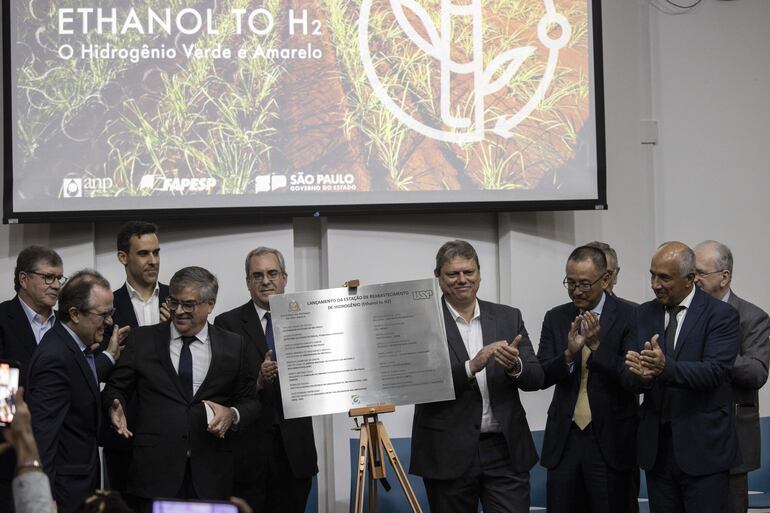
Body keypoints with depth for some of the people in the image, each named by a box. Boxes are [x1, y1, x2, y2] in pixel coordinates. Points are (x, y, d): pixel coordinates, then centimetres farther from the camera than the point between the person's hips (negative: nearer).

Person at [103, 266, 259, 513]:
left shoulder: (234, 346, 8)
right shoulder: (142, 340, 7)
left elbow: (250, 401, 11)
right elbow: (115, 388, 10)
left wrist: (233, 415, -10)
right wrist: (115, 406, -12)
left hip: (210, 474, 1)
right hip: (155, 471, -1)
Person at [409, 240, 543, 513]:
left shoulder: (509, 317, 8)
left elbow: (536, 378, 4)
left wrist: (515, 366, -17)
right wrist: (470, 367, -25)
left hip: (506, 450, 2)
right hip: (449, 455, -2)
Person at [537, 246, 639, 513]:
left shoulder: (629, 317, -6)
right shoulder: (555, 318, 6)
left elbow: (634, 379, -12)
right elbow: (540, 377, 0)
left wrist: (597, 346, -23)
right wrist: (569, 354, -18)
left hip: (610, 440, -3)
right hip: (564, 439, 3)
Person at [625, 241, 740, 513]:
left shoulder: (720, 315, -7)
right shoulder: (645, 313, 10)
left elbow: (713, 371, -19)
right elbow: (634, 367, 1)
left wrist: (665, 368, -35)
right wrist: (642, 374, -24)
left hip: (702, 447, -4)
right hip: (656, 443, 5)